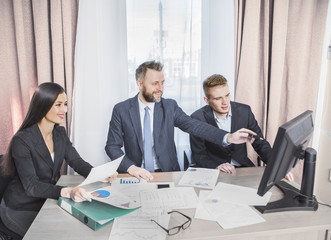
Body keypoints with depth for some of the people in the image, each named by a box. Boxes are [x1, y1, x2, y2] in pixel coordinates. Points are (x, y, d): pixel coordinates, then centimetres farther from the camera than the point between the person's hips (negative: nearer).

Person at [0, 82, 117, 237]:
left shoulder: (60, 133, 0)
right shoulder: (22, 140, -23)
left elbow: (77, 162, -4)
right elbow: (31, 186, -27)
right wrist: (68, 192, -43)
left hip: (47, 201, 6)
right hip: (21, 210, -5)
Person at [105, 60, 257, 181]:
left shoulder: (170, 106, 3)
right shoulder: (121, 110, -1)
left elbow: (194, 125, -8)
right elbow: (112, 146, -2)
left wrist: (228, 137, -21)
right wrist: (131, 167, -20)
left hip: (167, 173, 2)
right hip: (136, 177, -2)